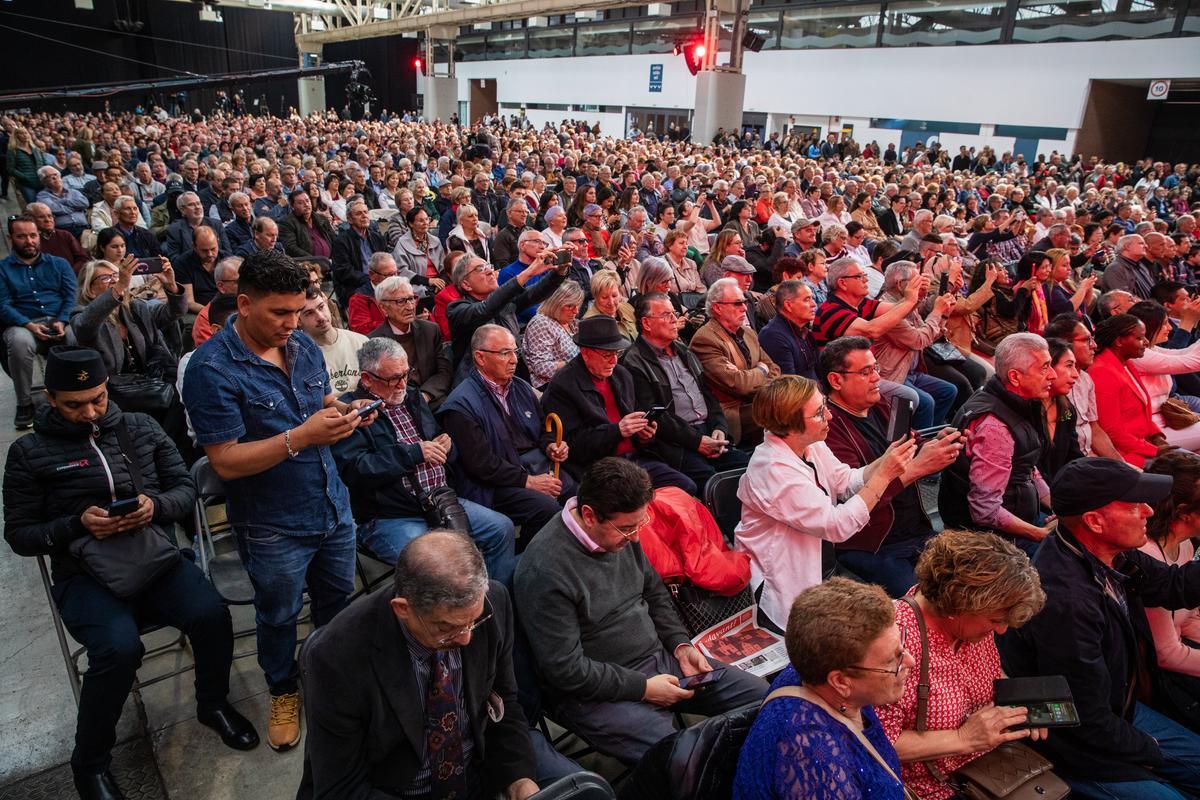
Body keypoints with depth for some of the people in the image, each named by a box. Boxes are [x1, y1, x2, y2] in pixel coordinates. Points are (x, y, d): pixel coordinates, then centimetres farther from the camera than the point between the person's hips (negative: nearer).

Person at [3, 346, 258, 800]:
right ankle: (90, 763, -1)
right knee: (119, 648, -31)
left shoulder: (141, 429, 9)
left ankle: (213, 705, 7)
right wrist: (78, 524, -14)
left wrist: (156, 505, -13)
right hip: (86, 576, -2)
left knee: (212, 616, -26)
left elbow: (186, 489, 10)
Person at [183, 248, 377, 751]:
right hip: (273, 527, -5)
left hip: (334, 507, 6)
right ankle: (284, 691, 42)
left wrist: (343, 412, -9)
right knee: (279, 616, 16)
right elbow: (226, 461, -22)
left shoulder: (303, 347, 1)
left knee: (338, 601, 22)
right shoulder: (212, 369, -19)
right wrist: (301, 436, -31)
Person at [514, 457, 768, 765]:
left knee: (762, 695, 5)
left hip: (660, 658, 8)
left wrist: (681, 646, 2)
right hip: (598, 693, -8)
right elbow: (565, 669, -22)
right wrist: (643, 688, -17)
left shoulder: (622, 531, 1)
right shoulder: (545, 570, -24)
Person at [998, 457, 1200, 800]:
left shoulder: (1110, 554, -10)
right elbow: (1089, 723, -26)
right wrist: (1154, 752, -8)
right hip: (1081, 749, -9)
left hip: (1120, 711, 9)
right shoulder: (1065, 601, -37)